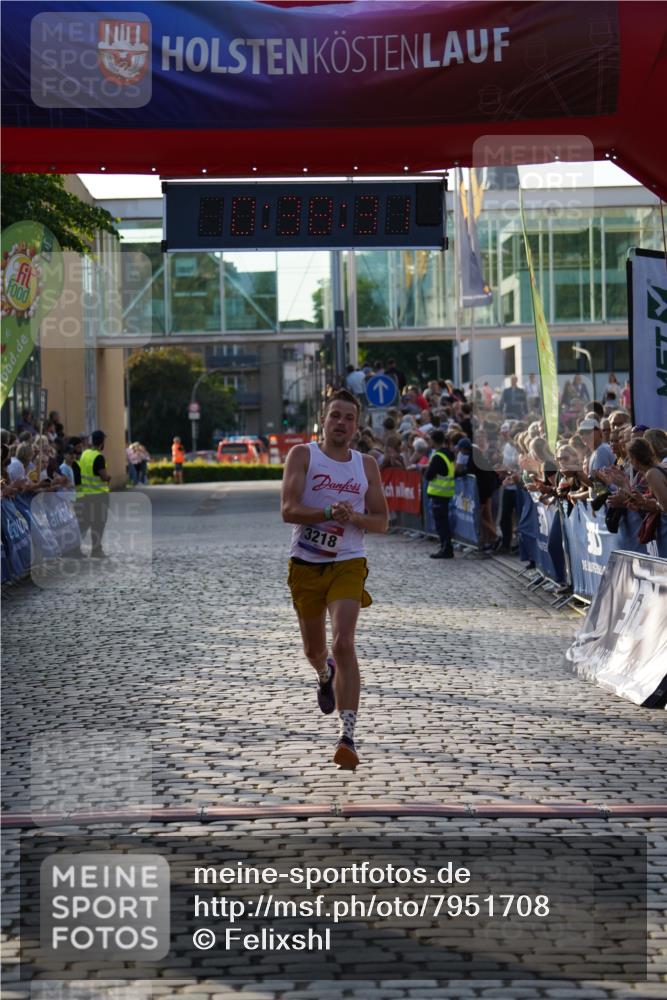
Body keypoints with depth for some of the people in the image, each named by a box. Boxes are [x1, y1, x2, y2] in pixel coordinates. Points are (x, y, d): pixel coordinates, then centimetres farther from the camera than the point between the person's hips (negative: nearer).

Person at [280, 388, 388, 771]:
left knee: (344, 644, -19)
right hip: (306, 564, 1)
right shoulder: (303, 455, -2)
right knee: (314, 648, 16)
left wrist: (355, 517, -12)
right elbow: (288, 510, -13)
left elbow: (382, 520, 9)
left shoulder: (366, 465, 6)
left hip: (348, 563, -1)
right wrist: (328, 513, -27)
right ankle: (326, 675, 55)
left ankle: (348, 735, -20)